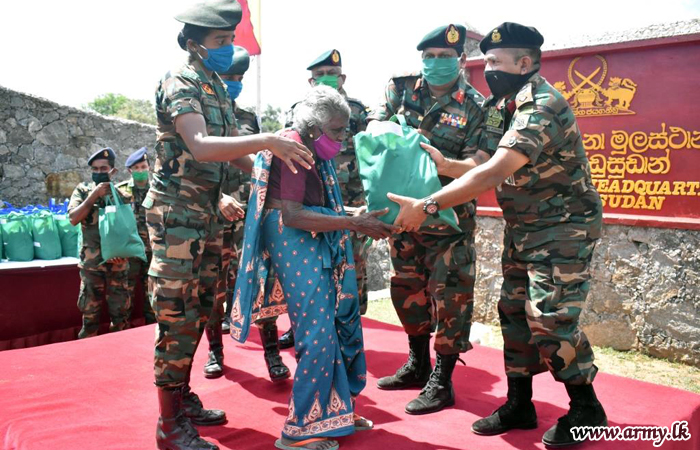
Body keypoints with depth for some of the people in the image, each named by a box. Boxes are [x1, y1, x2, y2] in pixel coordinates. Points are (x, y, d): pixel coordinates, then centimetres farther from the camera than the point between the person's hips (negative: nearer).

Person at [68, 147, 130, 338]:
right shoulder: (83, 190, 3)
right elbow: (73, 219, -10)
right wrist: (94, 195, -15)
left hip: (117, 261, 1)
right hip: (91, 262, -1)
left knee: (120, 311, 7)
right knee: (89, 312, 6)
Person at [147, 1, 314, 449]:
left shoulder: (218, 87, 14)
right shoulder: (180, 82, -12)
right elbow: (200, 147, -29)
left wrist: (219, 196, 10)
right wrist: (266, 140, -37)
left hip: (204, 214, 9)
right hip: (176, 212, -9)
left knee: (198, 311, 14)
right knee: (177, 316, -5)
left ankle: (184, 399, 29)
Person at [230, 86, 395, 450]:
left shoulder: (313, 151, 15)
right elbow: (292, 216, -22)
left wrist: (361, 221, 5)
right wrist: (354, 223, -21)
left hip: (320, 247, 10)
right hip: (295, 244, -10)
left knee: (340, 327, 12)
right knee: (318, 335, -9)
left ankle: (335, 411, 27)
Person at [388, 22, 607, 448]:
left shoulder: (543, 107, -23)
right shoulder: (507, 106, 8)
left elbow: (492, 174, -32)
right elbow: (488, 167, 4)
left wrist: (427, 206, -32)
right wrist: (444, 165, -13)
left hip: (563, 229, -9)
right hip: (523, 229, 9)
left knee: (550, 320, -9)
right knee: (514, 312, 9)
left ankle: (587, 411, 13)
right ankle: (519, 406, 22)